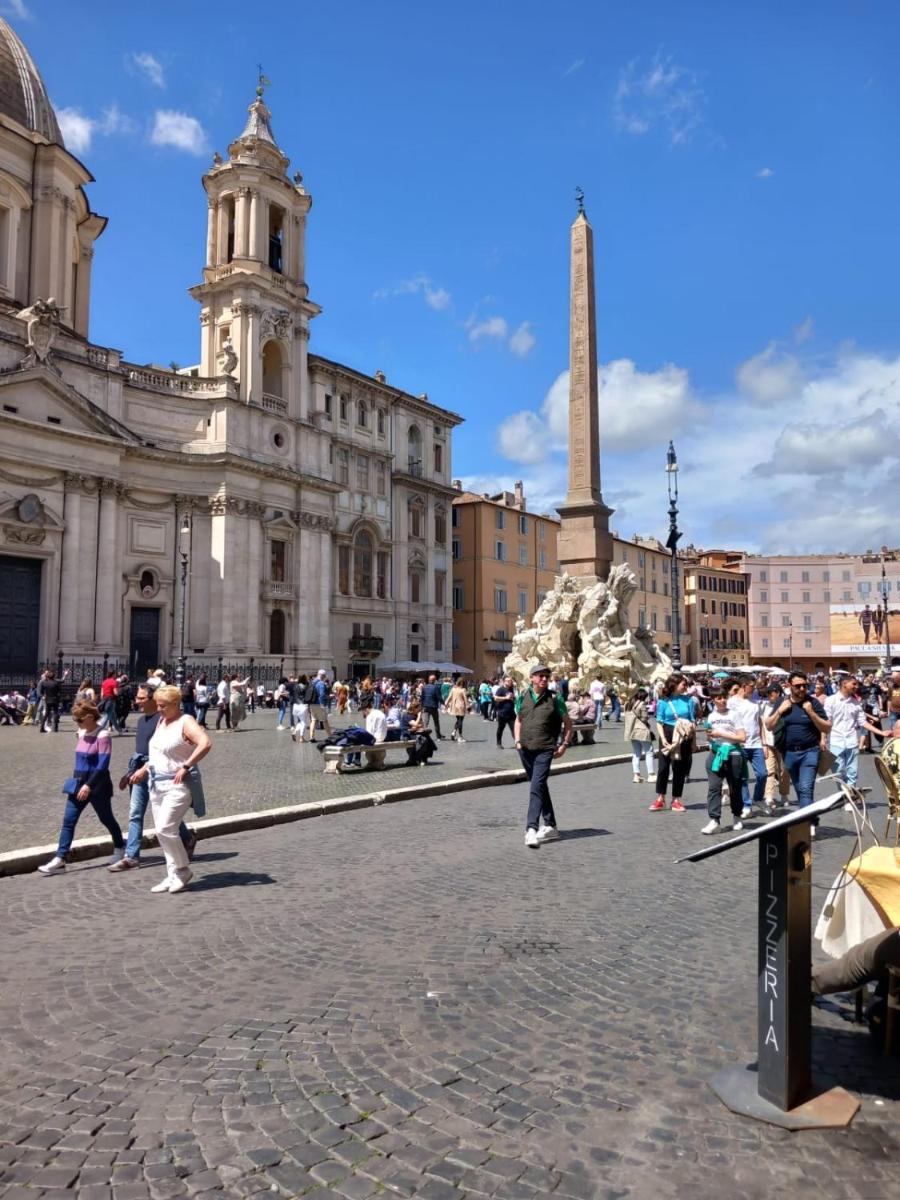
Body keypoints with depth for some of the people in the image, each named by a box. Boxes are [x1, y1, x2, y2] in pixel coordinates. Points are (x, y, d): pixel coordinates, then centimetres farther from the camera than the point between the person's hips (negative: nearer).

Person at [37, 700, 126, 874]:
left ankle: (120, 848, 29)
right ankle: (60, 859, 1)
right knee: (68, 820, 0)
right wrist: (78, 782, 19)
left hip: (97, 786, -7)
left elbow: (102, 765, -21)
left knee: (106, 819, 9)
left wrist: (89, 785, -24)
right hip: (78, 784, 7)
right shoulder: (82, 733, 6)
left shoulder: (102, 735, -17)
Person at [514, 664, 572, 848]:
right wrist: (518, 740, 5)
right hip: (525, 749, 5)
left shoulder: (555, 698, -3)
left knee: (537, 787, -16)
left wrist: (564, 744, -3)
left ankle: (531, 829, -19)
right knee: (540, 787, 15)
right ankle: (550, 826, 27)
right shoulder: (522, 697, 5)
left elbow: (568, 723, 5)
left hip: (545, 750, -4)